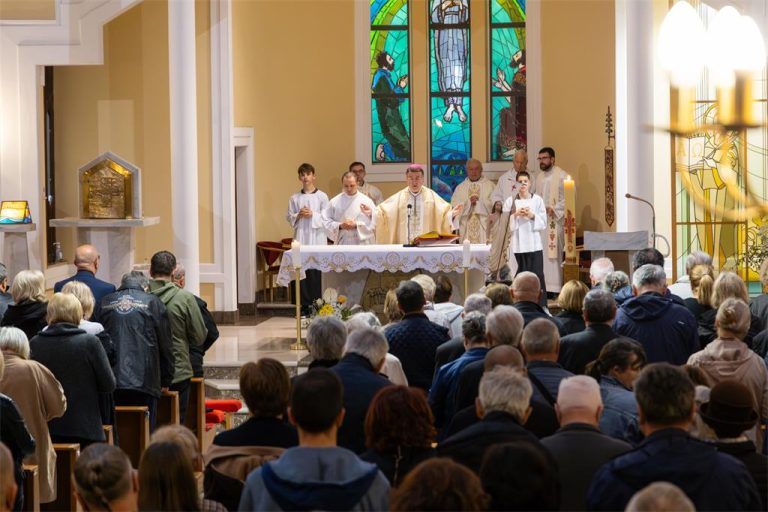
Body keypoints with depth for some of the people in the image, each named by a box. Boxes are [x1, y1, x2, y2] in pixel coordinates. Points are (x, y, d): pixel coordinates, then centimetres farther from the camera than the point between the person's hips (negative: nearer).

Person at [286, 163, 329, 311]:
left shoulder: (322, 197, 4)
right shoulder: (294, 198, 12)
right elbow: (289, 217, 11)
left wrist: (312, 215, -13)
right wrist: (298, 215, -7)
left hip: (317, 238, -2)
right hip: (300, 237, 2)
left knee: (315, 272, -5)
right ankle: (304, 306, 3)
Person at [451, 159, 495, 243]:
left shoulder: (489, 185, 8)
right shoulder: (460, 188, 15)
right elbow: (454, 206, 4)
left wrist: (479, 202, -13)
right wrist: (468, 202, -10)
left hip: (484, 226, -2)